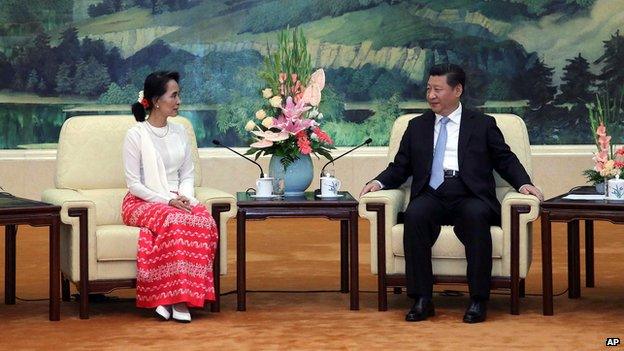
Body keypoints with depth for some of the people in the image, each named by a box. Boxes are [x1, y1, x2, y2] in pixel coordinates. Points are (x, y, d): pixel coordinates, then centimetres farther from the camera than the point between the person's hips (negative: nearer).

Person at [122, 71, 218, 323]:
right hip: (142, 203, -5)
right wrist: (167, 201, -17)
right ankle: (171, 297, -31)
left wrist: (185, 197, -8)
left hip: (177, 200, 5)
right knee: (173, 221, -37)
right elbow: (134, 184, -8)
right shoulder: (136, 135, -5)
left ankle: (180, 297, -27)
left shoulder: (179, 132, 12)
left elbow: (187, 174, 14)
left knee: (205, 221, -29)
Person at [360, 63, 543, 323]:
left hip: (470, 197, -2)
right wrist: (379, 182, 0)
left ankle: (478, 300, -30)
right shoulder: (417, 127, 22)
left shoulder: (483, 124, 16)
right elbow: (400, 167, 19)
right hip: (431, 196, 2)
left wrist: (523, 184, -6)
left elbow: (506, 160, 12)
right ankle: (422, 300, -29)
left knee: (476, 216, -37)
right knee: (414, 214, -33)